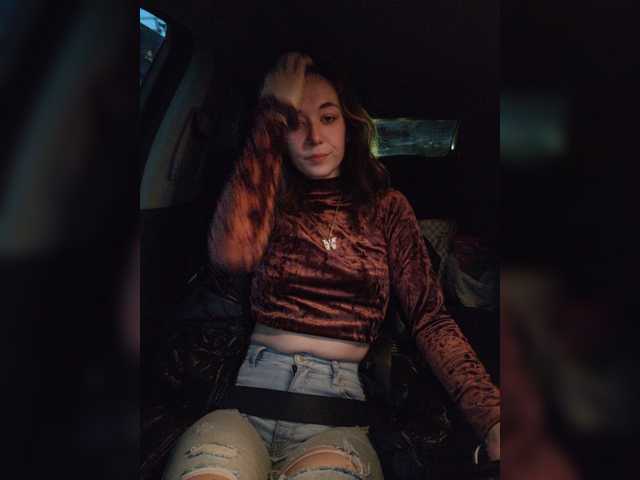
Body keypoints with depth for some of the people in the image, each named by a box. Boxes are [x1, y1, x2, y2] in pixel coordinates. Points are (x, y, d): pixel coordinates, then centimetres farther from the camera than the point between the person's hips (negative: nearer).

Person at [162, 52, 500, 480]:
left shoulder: (386, 207, 10)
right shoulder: (266, 200, 10)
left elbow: (430, 318, 1)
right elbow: (234, 253, -14)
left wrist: (492, 418, -16)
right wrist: (274, 114, -9)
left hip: (335, 403, 0)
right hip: (249, 385, 1)